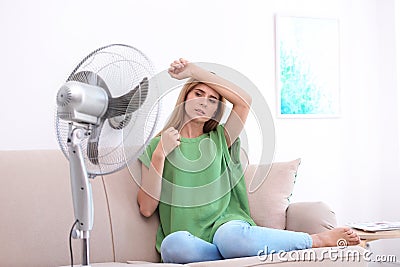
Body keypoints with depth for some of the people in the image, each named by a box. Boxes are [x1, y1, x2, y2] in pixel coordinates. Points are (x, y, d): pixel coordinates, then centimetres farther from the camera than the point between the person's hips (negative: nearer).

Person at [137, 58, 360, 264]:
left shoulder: (219, 140, 18)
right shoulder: (157, 145, 14)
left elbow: (244, 100, 1)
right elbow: (146, 208, 4)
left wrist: (194, 71, 2)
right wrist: (160, 154, -4)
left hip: (224, 222, 1)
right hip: (188, 239, 0)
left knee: (233, 237, -38)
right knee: (173, 244, -39)